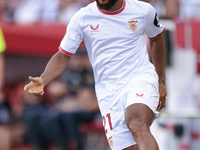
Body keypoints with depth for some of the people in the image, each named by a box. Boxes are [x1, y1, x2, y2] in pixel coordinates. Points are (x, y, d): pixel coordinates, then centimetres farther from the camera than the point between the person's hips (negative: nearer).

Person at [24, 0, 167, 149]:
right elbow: (63, 56, 4)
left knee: (138, 126, -33)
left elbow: (156, 39, 20)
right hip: (108, 91, 2)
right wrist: (42, 80, -15)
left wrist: (160, 81, 24)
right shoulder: (82, 18, 0)